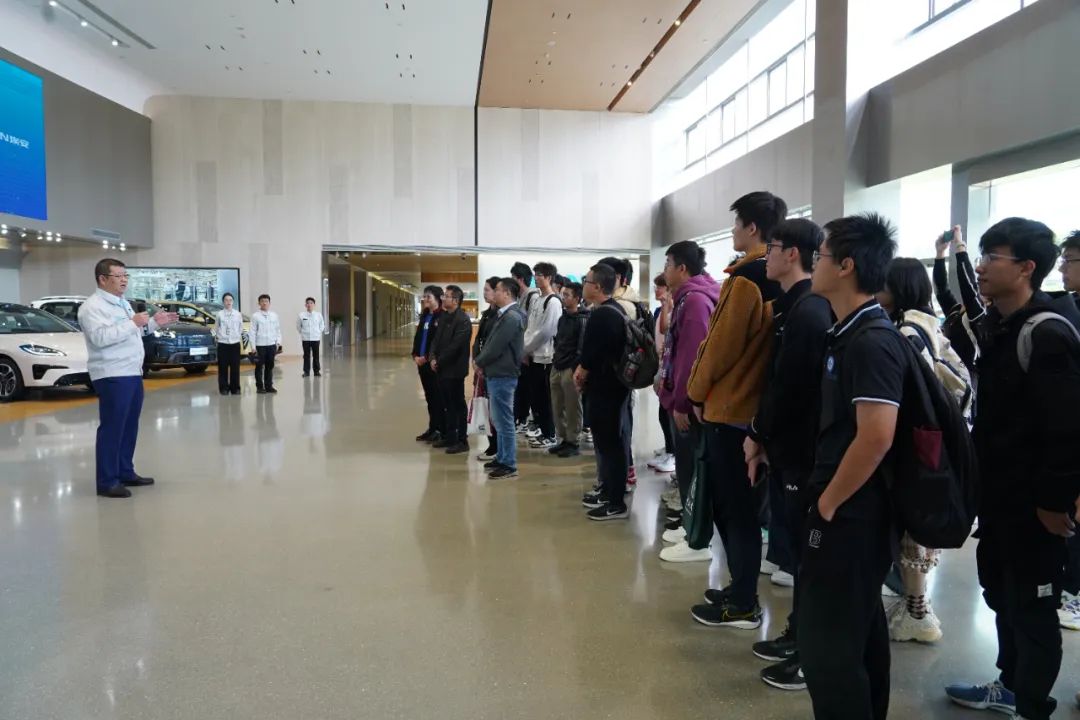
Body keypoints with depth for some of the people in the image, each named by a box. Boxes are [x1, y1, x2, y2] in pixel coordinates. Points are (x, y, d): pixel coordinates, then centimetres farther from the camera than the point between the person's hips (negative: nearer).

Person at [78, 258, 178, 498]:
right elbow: (100, 337, -25)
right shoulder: (92, 306, -11)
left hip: (132, 373, 10)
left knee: (129, 426, 14)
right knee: (112, 428, -7)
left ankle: (126, 472, 24)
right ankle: (107, 482, -2)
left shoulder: (123, 303, 19)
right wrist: (133, 323, -22)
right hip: (112, 377, -9)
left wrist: (154, 323, 17)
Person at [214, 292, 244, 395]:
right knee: (223, 367, 3)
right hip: (223, 344, -1)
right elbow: (216, 328, 7)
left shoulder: (238, 314, 5)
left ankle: (235, 388, 11)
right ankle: (224, 388, 10)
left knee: (235, 367, 4)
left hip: (235, 343, 1)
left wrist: (240, 338, 7)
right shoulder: (219, 314, 1)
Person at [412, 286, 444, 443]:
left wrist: (427, 358, -16)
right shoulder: (424, 316, 14)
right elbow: (417, 336, 16)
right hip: (422, 362, 8)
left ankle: (440, 430, 8)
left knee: (438, 397, 0)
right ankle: (432, 428, 22)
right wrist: (415, 355, 2)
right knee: (429, 397, 14)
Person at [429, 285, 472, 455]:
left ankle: (462, 441, 8)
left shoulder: (463, 320, -16)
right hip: (442, 369, 8)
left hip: (454, 370, -8)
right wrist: (433, 358, -2)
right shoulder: (444, 317, 11)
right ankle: (449, 437, 26)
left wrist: (439, 361, -13)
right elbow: (436, 339, 13)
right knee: (448, 405, 16)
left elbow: (455, 346, -20)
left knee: (458, 405, 1)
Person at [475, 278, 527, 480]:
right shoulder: (505, 315, 14)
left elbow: (496, 347, -20)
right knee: (499, 420, 17)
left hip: (502, 375, -10)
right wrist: (481, 362, 4)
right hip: (496, 374, 10)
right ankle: (502, 458, 27)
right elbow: (491, 343, 17)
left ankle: (509, 465, 4)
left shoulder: (512, 317, -19)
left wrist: (479, 362, -5)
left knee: (504, 420, -3)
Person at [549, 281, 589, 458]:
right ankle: (565, 439, 22)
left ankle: (574, 443, 9)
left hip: (571, 369, -8)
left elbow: (583, 347, -14)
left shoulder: (583, 319, -9)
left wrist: (576, 369, -16)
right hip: (557, 368, 8)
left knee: (572, 408, -1)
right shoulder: (563, 318, 15)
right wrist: (555, 359, 14)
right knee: (557, 407, 11)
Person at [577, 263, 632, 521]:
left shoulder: (601, 315, -21)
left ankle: (616, 503, 3)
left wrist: (581, 374, -2)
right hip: (614, 383, 11)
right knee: (610, 440, 18)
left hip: (604, 387, -11)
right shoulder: (616, 310, 13)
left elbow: (592, 354, -21)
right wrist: (583, 370, 7)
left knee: (608, 442, -4)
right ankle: (608, 490, 29)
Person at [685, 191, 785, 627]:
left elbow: (721, 343, -15)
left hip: (728, 408, -8)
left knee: (732, 508, 1)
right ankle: (741, 590, 27)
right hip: (759, 406, 8)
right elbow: (763, 342, 13)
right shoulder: (781, 281, 9)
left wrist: (697, 392, -1)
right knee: (741, 506, 17)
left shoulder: (745, 278, -16)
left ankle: (742, 606, 11)